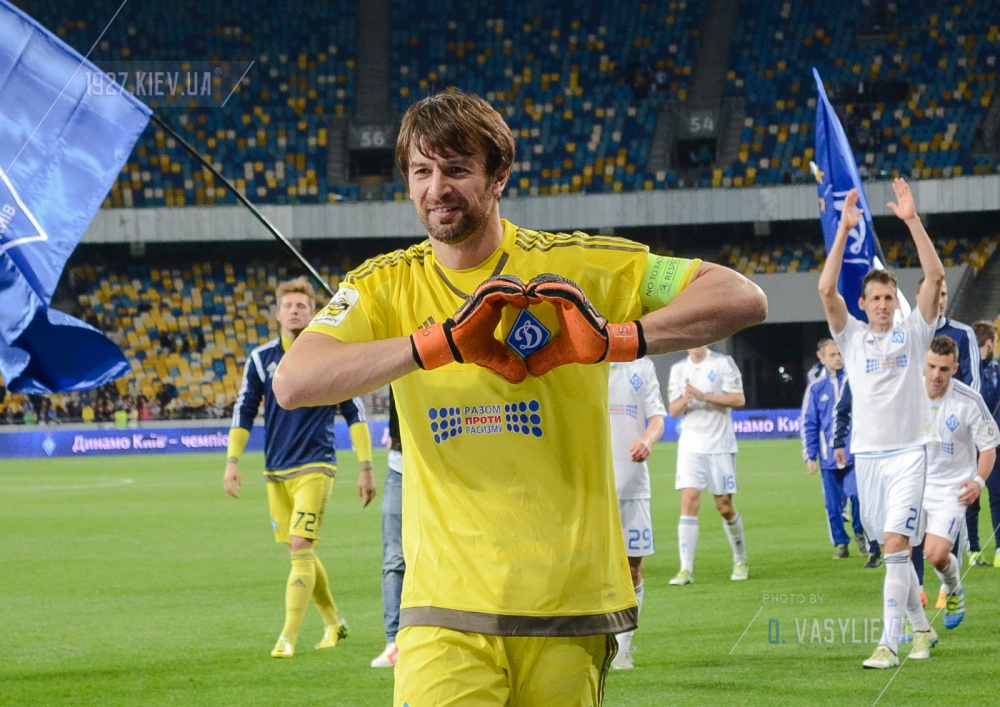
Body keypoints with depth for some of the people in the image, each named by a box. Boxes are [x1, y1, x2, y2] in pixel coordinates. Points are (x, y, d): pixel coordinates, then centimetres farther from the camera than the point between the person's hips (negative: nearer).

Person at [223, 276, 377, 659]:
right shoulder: (261, 358, 5)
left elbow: (355, 412, 1)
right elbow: (244, 410, 9)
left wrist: (366, 467, -2)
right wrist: (232, 460, 0)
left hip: (314, 468, -4)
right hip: (275, 470, 4)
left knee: (301, 548, -15)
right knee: (299, 553, 10)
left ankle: (288, 638, -16)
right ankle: (334, 622, 28)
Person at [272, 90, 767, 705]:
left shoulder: (573, 266, 1)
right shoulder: (386, 286, 6)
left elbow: (743, 299, -4)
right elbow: (293, 383, -12)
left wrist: (616, 340, -18)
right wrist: (439, 343, -21)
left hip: (570, 607, 0)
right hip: (446, 610, 0)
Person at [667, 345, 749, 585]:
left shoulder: (723, 363, -2)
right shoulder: (678, 369, 9)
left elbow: (739, 399, -10)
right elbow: (673, 411, 8)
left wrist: (703, 396, -19)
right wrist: (685, 400, -15)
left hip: (720, 446, -2)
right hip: (690, 445, 2)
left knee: (724, 506, 3)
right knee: (689, 500, -11)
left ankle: (740, 561, 25)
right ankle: (686, 569, -13)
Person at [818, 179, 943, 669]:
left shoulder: (913, 333, 3)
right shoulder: (851, 337, 7)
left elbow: (935, 277, -8)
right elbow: (826, 289, -6)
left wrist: (911, 220, -13)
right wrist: (844, 230, -11)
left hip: (909, 452, -3)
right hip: (867, 453, 3)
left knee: (895, 545, -16)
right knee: (892, 551, 10)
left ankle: (889, 643, -19)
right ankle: (921, 628, 27)